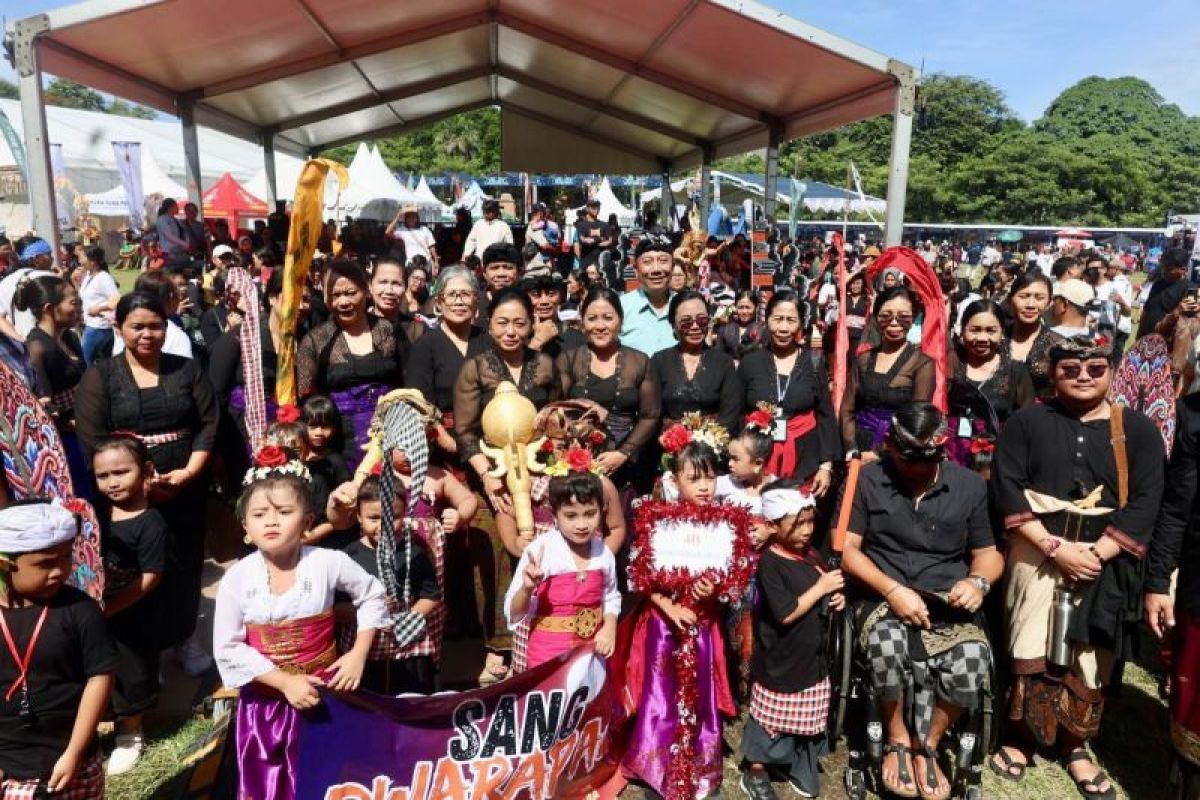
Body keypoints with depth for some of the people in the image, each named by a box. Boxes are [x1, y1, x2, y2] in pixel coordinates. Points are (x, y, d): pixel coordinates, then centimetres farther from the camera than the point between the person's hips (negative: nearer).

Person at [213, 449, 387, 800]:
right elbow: (227, 649, -10)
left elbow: (372, 596, 1)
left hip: (322, 692, 0)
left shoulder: (329, 563, -14)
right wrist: (285, 682, -16)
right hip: (264, 698, 1)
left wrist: (358, 654, -6)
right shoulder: (236, 579, -13)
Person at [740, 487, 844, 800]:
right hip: (780, 663, -7)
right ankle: (755, 773, 30)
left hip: (811, 657, 7)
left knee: (807, 720, 21)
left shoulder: (811, 554, 0)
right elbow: (786, 614, -27)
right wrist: (821, 588, -22)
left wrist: (836, 599, -5)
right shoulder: (770, 563, -23)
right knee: (771, 720, 10)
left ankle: (800, 768, 43)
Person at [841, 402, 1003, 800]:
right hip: (882, 596, -2)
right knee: (888, 644, -35)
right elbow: (847, 549, -4)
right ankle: (898, 740, -4)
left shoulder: (970, 484, 7)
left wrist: (978, 581, -9)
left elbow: (988, 553, 14)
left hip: (948, 601, 2)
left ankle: (927, 745, -1)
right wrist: (892, 591, -16)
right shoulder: (867, 479, 0)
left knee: (973, 657, -30)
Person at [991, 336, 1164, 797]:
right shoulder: (1026, 422, 1)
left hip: (1107, 561, 1)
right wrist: (1055, 547, -16)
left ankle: (1076, 746, 23)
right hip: (1037, 554, -1)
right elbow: (1007, 490, -7)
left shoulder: (1138, 430, 4)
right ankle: (1020, 736, 19)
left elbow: (1144, 504, -3)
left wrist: (1095, 554, -15)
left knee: (1090, 658, 6)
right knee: (1031, 651, 3)